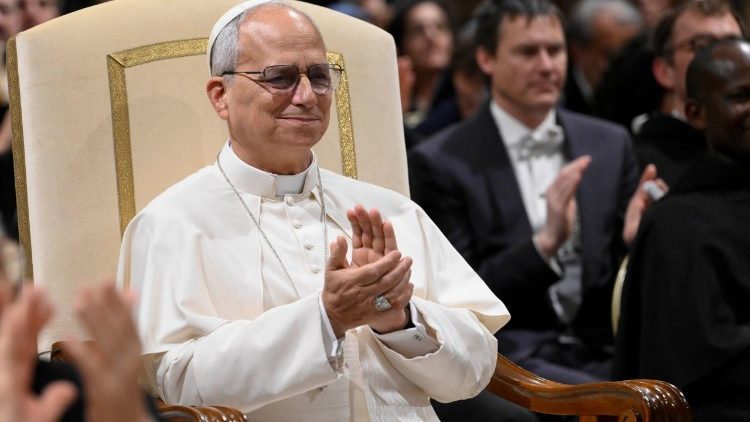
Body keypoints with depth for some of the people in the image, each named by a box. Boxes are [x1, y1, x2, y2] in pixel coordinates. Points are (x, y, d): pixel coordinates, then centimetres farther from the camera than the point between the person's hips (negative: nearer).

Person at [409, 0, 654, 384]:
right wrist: (546, 242, -18)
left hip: (602, 354, 5)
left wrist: (634, 239, -8)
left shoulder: (609, 145, 13)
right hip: (508, 356, -5)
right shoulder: (441, 163, 1)